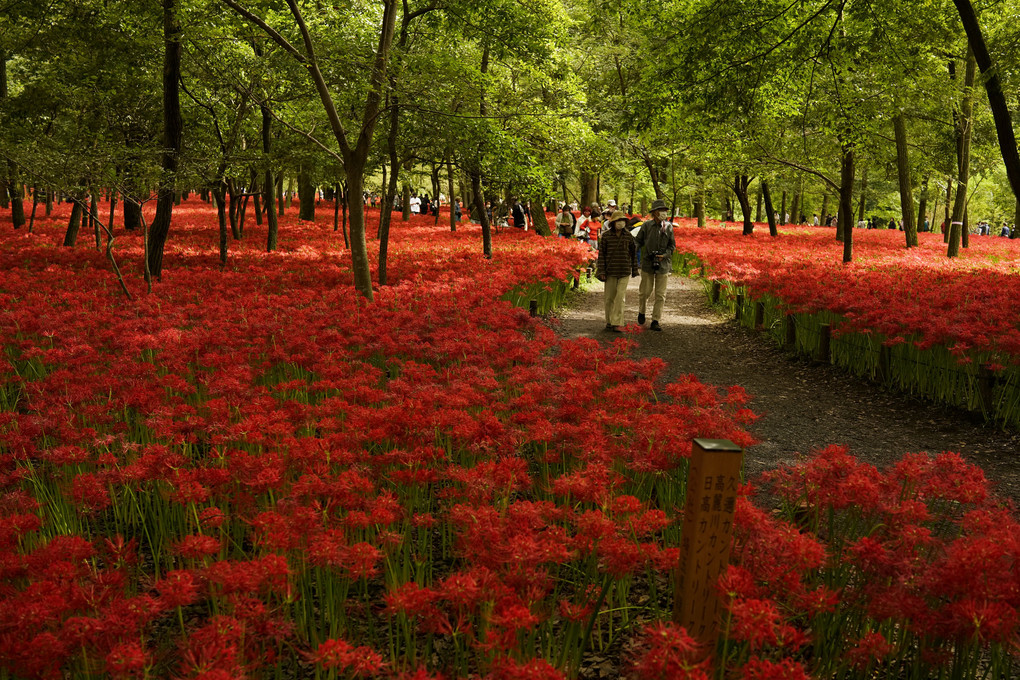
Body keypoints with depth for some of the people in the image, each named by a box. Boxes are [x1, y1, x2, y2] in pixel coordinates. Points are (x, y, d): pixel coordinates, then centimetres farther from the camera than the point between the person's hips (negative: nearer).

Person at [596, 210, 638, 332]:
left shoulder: (628, 236, 1)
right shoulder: (606, 236, -3)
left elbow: (633, 253, 9)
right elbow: (601, 254, -1)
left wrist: (634, 271, 11)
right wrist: (601, 271, -6)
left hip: (625, 272, 0)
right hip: (610, 271, 0)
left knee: (621, 296, -9)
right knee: (609, 297, 6)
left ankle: (617, 323, -9)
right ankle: (609, 321, 20)